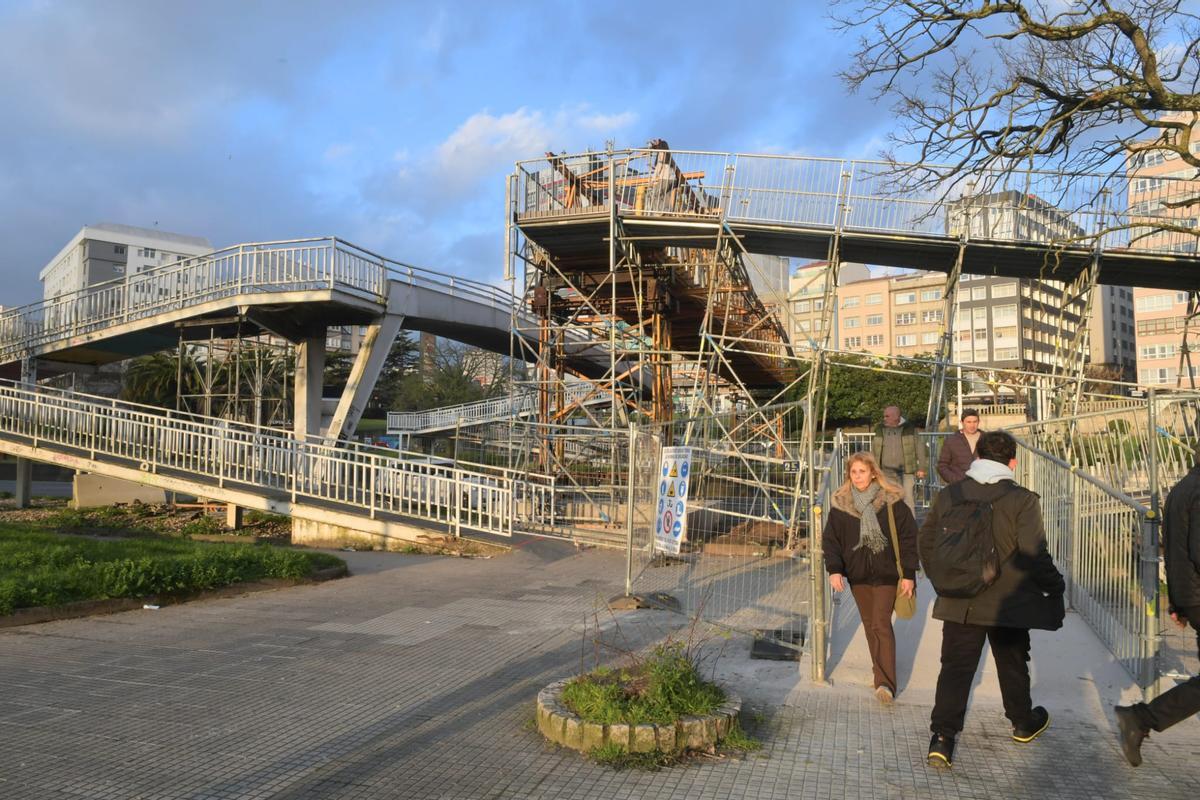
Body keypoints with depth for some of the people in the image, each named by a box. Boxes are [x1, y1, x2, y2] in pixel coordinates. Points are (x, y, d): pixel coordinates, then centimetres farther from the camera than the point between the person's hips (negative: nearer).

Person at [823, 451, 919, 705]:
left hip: (885, 572, -4)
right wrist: (834, 569, -8)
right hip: (857, 574, 4)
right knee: (869, 624, 12)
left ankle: (885, 683, -11)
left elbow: (908, 538, -3)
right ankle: (881, 671, 27)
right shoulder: (840, 503, 2)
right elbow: (830, 539, 5)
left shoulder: (891, 501, -6)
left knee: (881, 624, -10)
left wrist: (909, 574, -5)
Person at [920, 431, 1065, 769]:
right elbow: (1034, 555, -16)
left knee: (955, 668, 4)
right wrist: (1055, 587, 0)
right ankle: (1023, 723, 41)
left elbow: (926, 541, 5)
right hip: (1009, 603, -1)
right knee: (1013, 665, 20)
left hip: (959, 604, 2)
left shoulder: (949, 494, -1)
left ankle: (942, 736, -5)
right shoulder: (1022, 500, -13)